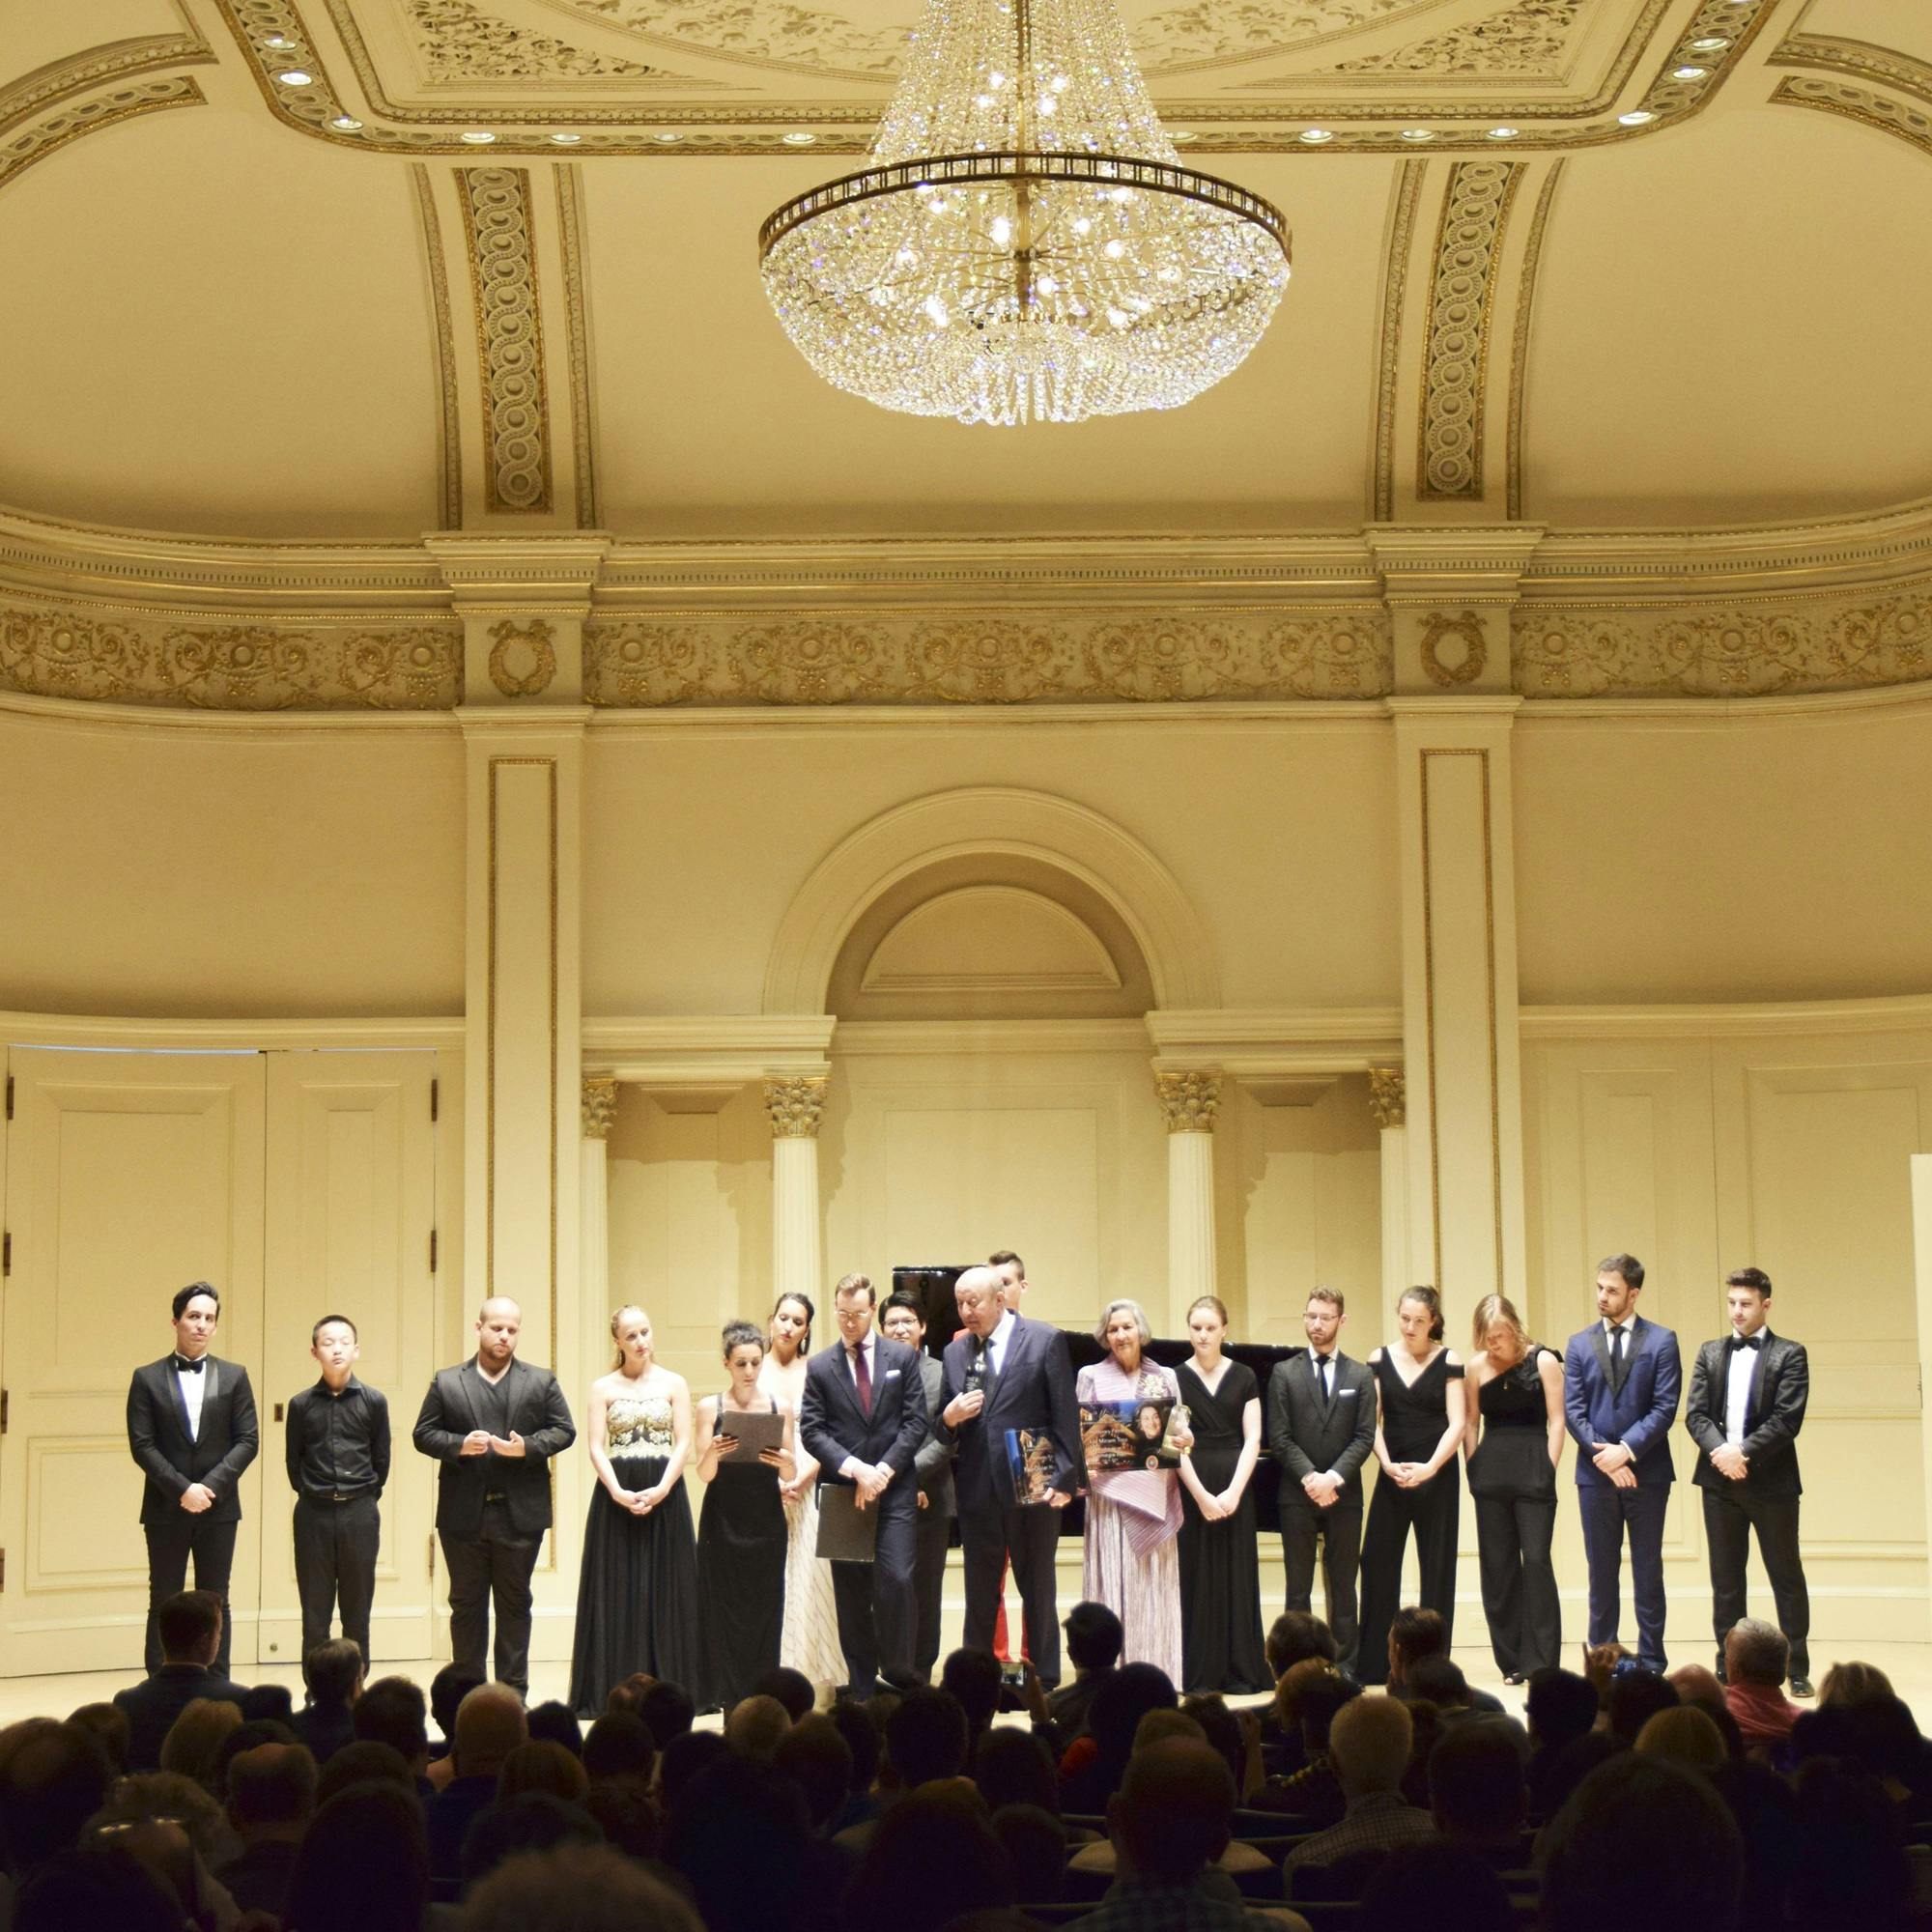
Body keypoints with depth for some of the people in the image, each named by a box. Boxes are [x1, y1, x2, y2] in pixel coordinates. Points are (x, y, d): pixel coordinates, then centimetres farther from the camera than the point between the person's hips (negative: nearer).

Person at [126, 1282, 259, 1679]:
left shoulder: (234, 1377, 7)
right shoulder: (147, 1379, 2)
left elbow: (247, 1440, 1)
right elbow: (142, 1445, -4)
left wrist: (210, 1486, -11)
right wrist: (183, 1489, -15)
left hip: (219, 1508, 1)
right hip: (165, 1509, -1)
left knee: (215, 1603, 5)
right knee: (164, 1604, 3)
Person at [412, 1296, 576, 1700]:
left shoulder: (541, 1382, 7)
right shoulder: (447, 1382, 6)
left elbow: (564, 1430, 4)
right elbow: (423, 1434, 3)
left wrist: (528, 1447, -13)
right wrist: (459, 1445, -15)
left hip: (520, 1514, 0)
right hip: (464, 1514, 0)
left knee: (514, 1605, 5)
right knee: (466, 1605, 7)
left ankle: (513, 1692, 11)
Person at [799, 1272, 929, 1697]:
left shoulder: (902, 1357, 6)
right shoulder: (819, 1366, 7)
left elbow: (915, 1422, 2)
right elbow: (811, 1431, 0)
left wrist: (883, 1470, -10)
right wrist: (855, 1469, -14)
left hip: (895, 1489, -1)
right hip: (842, 1492, 1)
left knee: (896, 1580, -13)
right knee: (852, 1592, 4)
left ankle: (898, 1672, 2)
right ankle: (861, 1685, 11)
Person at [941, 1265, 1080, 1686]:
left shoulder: (1045, 1341, -2)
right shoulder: (954, 1353, 10)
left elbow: (1065, 1416, -4)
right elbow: (944, 1428, 13)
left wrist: (1064, 1478, -10)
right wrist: (949, 1418, -10)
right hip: (977, 1490, 3)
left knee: (1037, 1591, 6)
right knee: (979, 1594, 6)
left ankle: (1044, 1682, 13)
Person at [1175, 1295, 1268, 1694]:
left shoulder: (1243, 1377, 6)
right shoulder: (1175, 1379, 2)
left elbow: (1252, 1440, 1)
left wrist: (1234, 1492, -11)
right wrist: (1202, 1495, -12)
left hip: (1235, 1487, 1)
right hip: (1191, 1489, -1)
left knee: (1238, 1577, 2)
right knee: (1197, 1579, -1)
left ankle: (1241, 1672, 7)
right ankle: (1200, 1673, 3)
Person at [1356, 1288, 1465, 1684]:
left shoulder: (1448, 1362, -1)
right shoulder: (1380, 1360, 5)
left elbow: (1457, 1424, -7)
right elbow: (1372, 1421, 1)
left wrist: (1430, 1467, -19)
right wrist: (1387, 1464, -15)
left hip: (1436, 1475, -2)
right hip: (1393, 1473, 2)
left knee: (1437, 1566, 2)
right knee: (1378, 1564, -1)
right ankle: (1372, 1665, 6)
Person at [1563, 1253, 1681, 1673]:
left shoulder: (1661, 1341, 1)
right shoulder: (1579, 1344, 8)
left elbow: (1665, 1407, -6)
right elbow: (1573, 1410, 2)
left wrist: (1627, 1449, -16)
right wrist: (1604, 1456, -11)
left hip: (1647, 1472, -2)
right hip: (1595, 1473, 2)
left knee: (1647, 1571, 4)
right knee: (1601, 1571, 6)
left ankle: (1651, 1662, 9)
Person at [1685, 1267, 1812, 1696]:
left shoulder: (1789, 1355, 0)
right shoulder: (1710, 1353, 11)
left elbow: (1787, 1418, -10)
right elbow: (1695, 1413, 2)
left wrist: (1745, 1452, -19)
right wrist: (1720, 1450, -15)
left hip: (1771, 1480, -3)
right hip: (1720, 1481, 4)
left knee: (1786, 1577, 3)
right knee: (1725, 1580, 7)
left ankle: (1798, 1671, 8)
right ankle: (1728, 1668, 13)